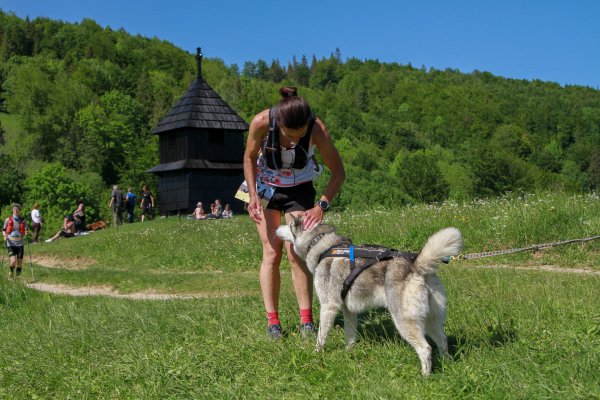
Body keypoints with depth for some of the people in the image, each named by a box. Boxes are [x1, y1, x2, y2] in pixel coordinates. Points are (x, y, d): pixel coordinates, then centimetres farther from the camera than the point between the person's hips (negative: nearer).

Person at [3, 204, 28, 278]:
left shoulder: (23, 220, 4)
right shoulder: (8, 220, 1)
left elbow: (25, 231, 11)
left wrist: (25, 232, -12)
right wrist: (4, 235, -9)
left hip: (20, 244, 2)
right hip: (11, 244, -2)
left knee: (19, 262, 1)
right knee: (13, 261, -16)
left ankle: (18, 275, 21)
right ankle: (11, 272, 14)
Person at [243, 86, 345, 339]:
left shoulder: (317, 130, -29)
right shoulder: (261, 122, -28)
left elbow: (338, 172, -16)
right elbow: (249, 157, -8)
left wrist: (322, 205, -27)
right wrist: (253, 195, -18)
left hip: (299, 190, 0)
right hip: (265, 187, 1)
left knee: (297, 254, -9)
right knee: (271, 253, -6)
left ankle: (306, 318, -2)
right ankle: (272, 319, -1)